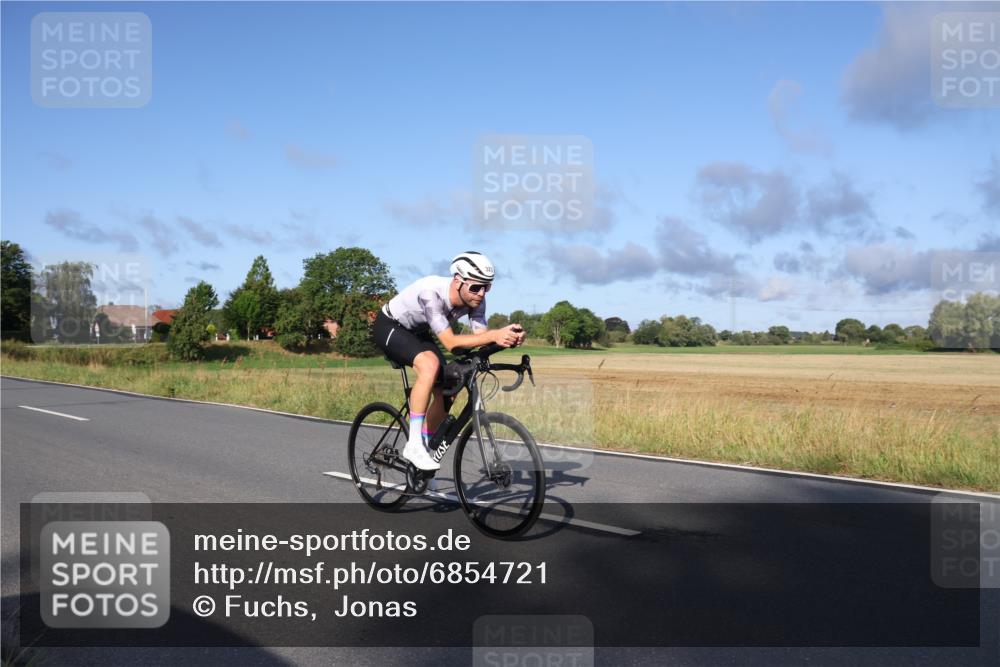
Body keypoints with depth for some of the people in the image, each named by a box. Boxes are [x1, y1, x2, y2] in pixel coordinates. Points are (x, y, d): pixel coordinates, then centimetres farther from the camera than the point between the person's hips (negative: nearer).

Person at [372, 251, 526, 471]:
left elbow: (481, 336, -21)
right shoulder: (431, 293, -38)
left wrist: (508, 337, -42)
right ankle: (414, 444, -26)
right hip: (389, 327, -7)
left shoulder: (475, 299, -18)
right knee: (430, 364, -33)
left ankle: (426, 447, 15)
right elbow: (450, 342, -42)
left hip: (417, 332, 7)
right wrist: (495, 335, -52)